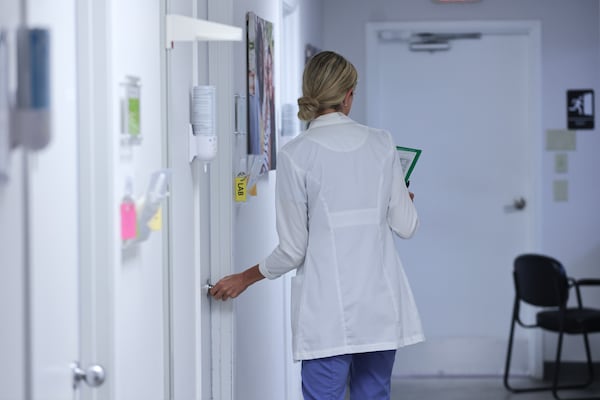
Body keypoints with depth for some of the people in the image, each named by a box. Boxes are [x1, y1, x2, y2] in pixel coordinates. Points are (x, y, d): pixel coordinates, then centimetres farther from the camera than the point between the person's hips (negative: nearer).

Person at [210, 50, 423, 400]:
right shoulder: (381, 143, 2)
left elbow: (294, 248, -6)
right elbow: (405, 226, 6)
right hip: (381, 304, 4)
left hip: (328, 308, -3)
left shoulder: (296, 155, -8)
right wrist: (406, 199, 29)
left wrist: (245, 279, 10)